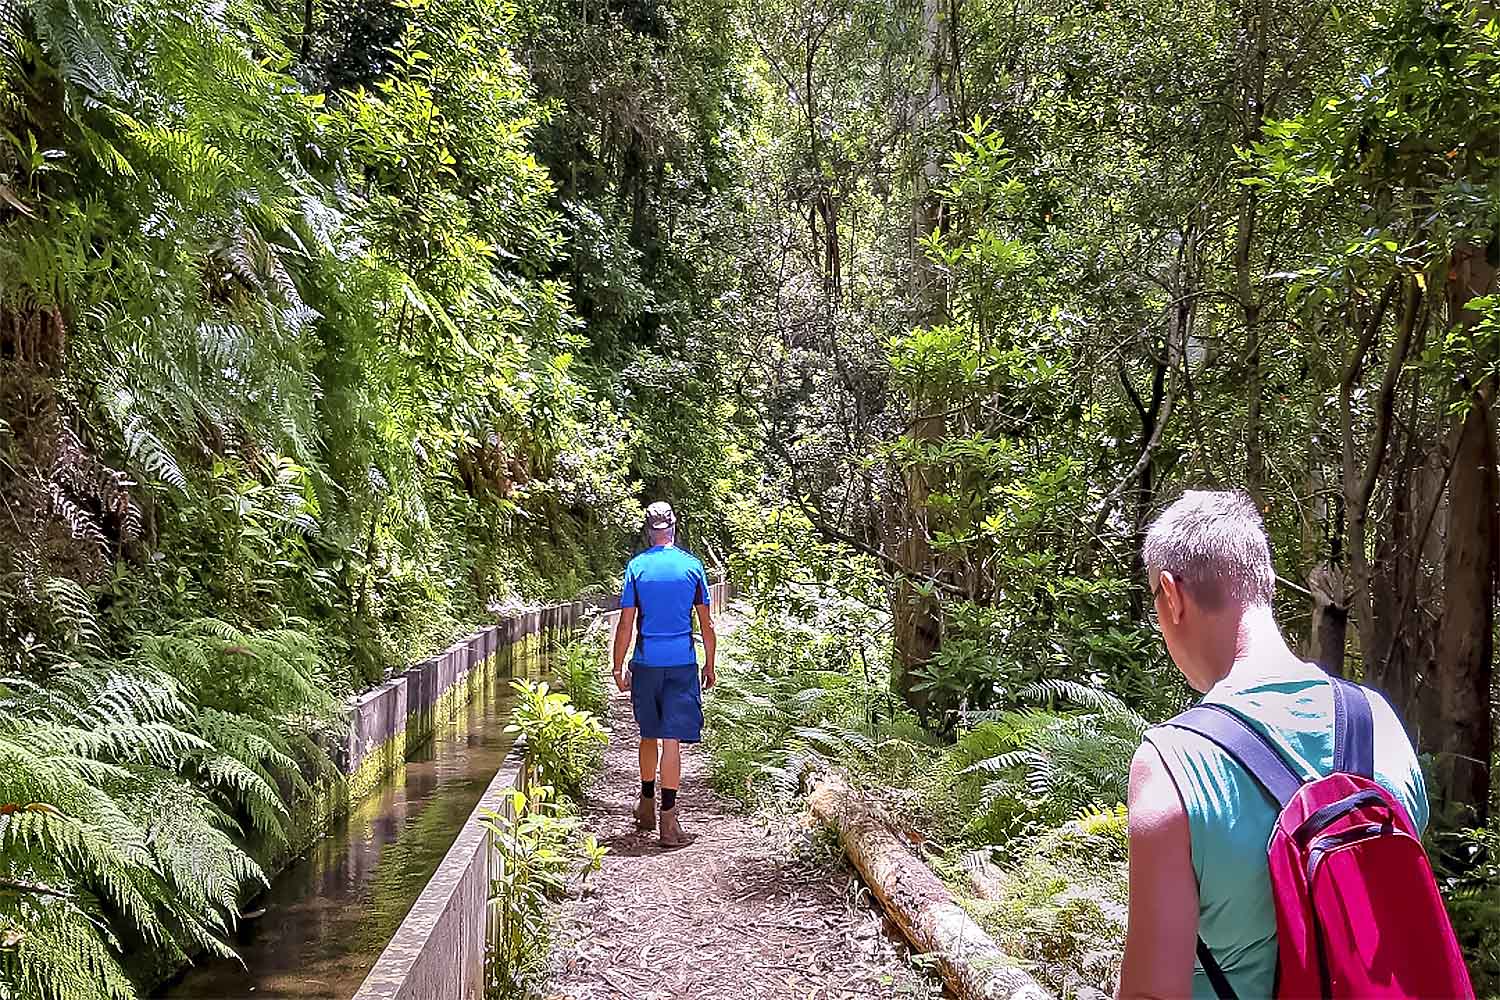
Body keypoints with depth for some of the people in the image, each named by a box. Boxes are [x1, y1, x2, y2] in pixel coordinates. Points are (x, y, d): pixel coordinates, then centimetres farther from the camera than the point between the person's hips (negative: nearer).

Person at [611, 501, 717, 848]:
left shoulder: (637, 566, -1)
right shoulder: (692, 565, 0)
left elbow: (626, 623, -2)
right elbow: (706, 624, 3)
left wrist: (618, 667, 6)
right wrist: (710, 665, 13)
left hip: (646, 663, 1)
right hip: (682, 663, -1)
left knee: (649, 735, 17)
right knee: (672, 740, -2)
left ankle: (647, 808, 30)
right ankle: (668, 821, -3)